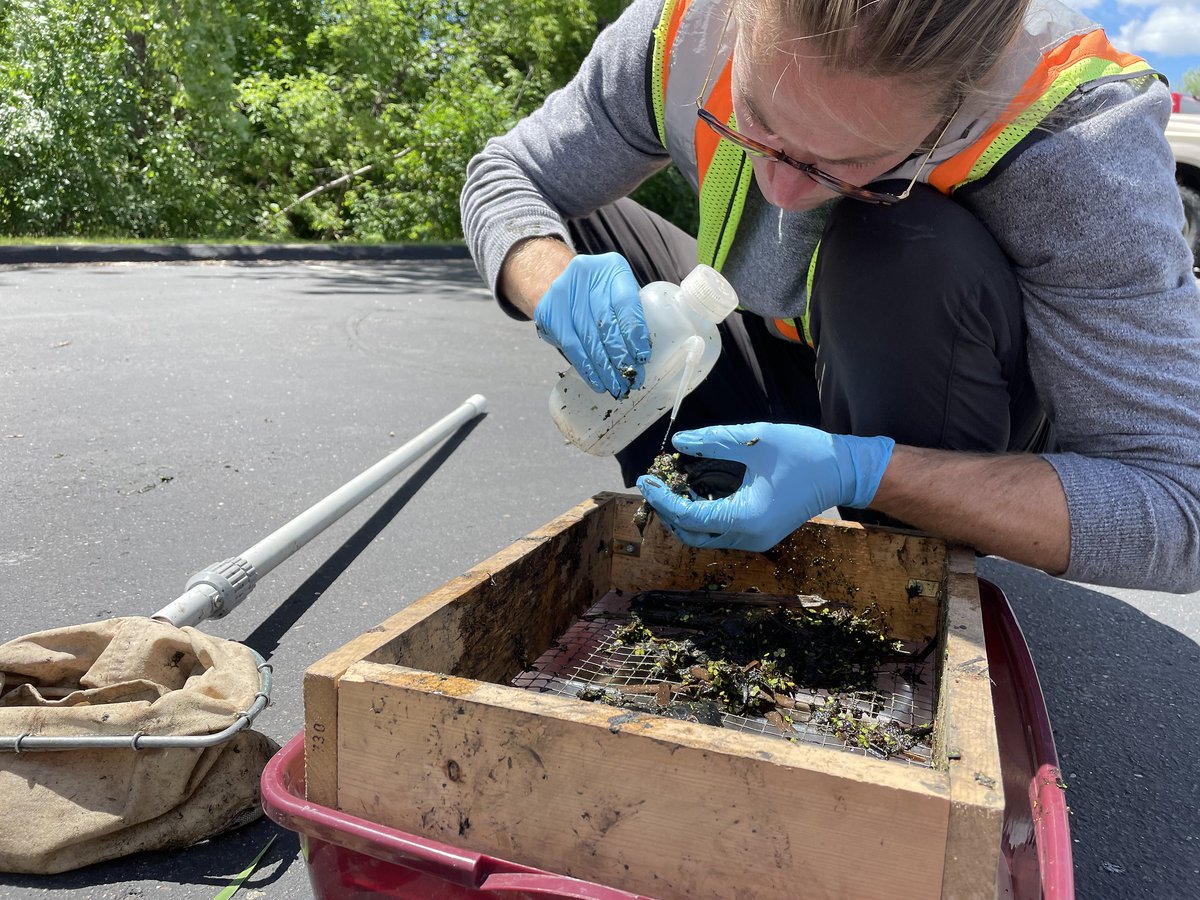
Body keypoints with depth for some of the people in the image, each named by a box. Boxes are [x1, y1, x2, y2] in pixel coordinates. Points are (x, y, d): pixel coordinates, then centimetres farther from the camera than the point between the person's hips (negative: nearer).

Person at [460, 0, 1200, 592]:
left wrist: (860, 474, -43)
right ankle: (687, 531, -7)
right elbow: (506, 177, -11)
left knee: (907, 244, -35)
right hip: (782, 390, 4)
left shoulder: (1082, 139, -34)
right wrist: (557, 283, -34)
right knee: (561, 225, -8)